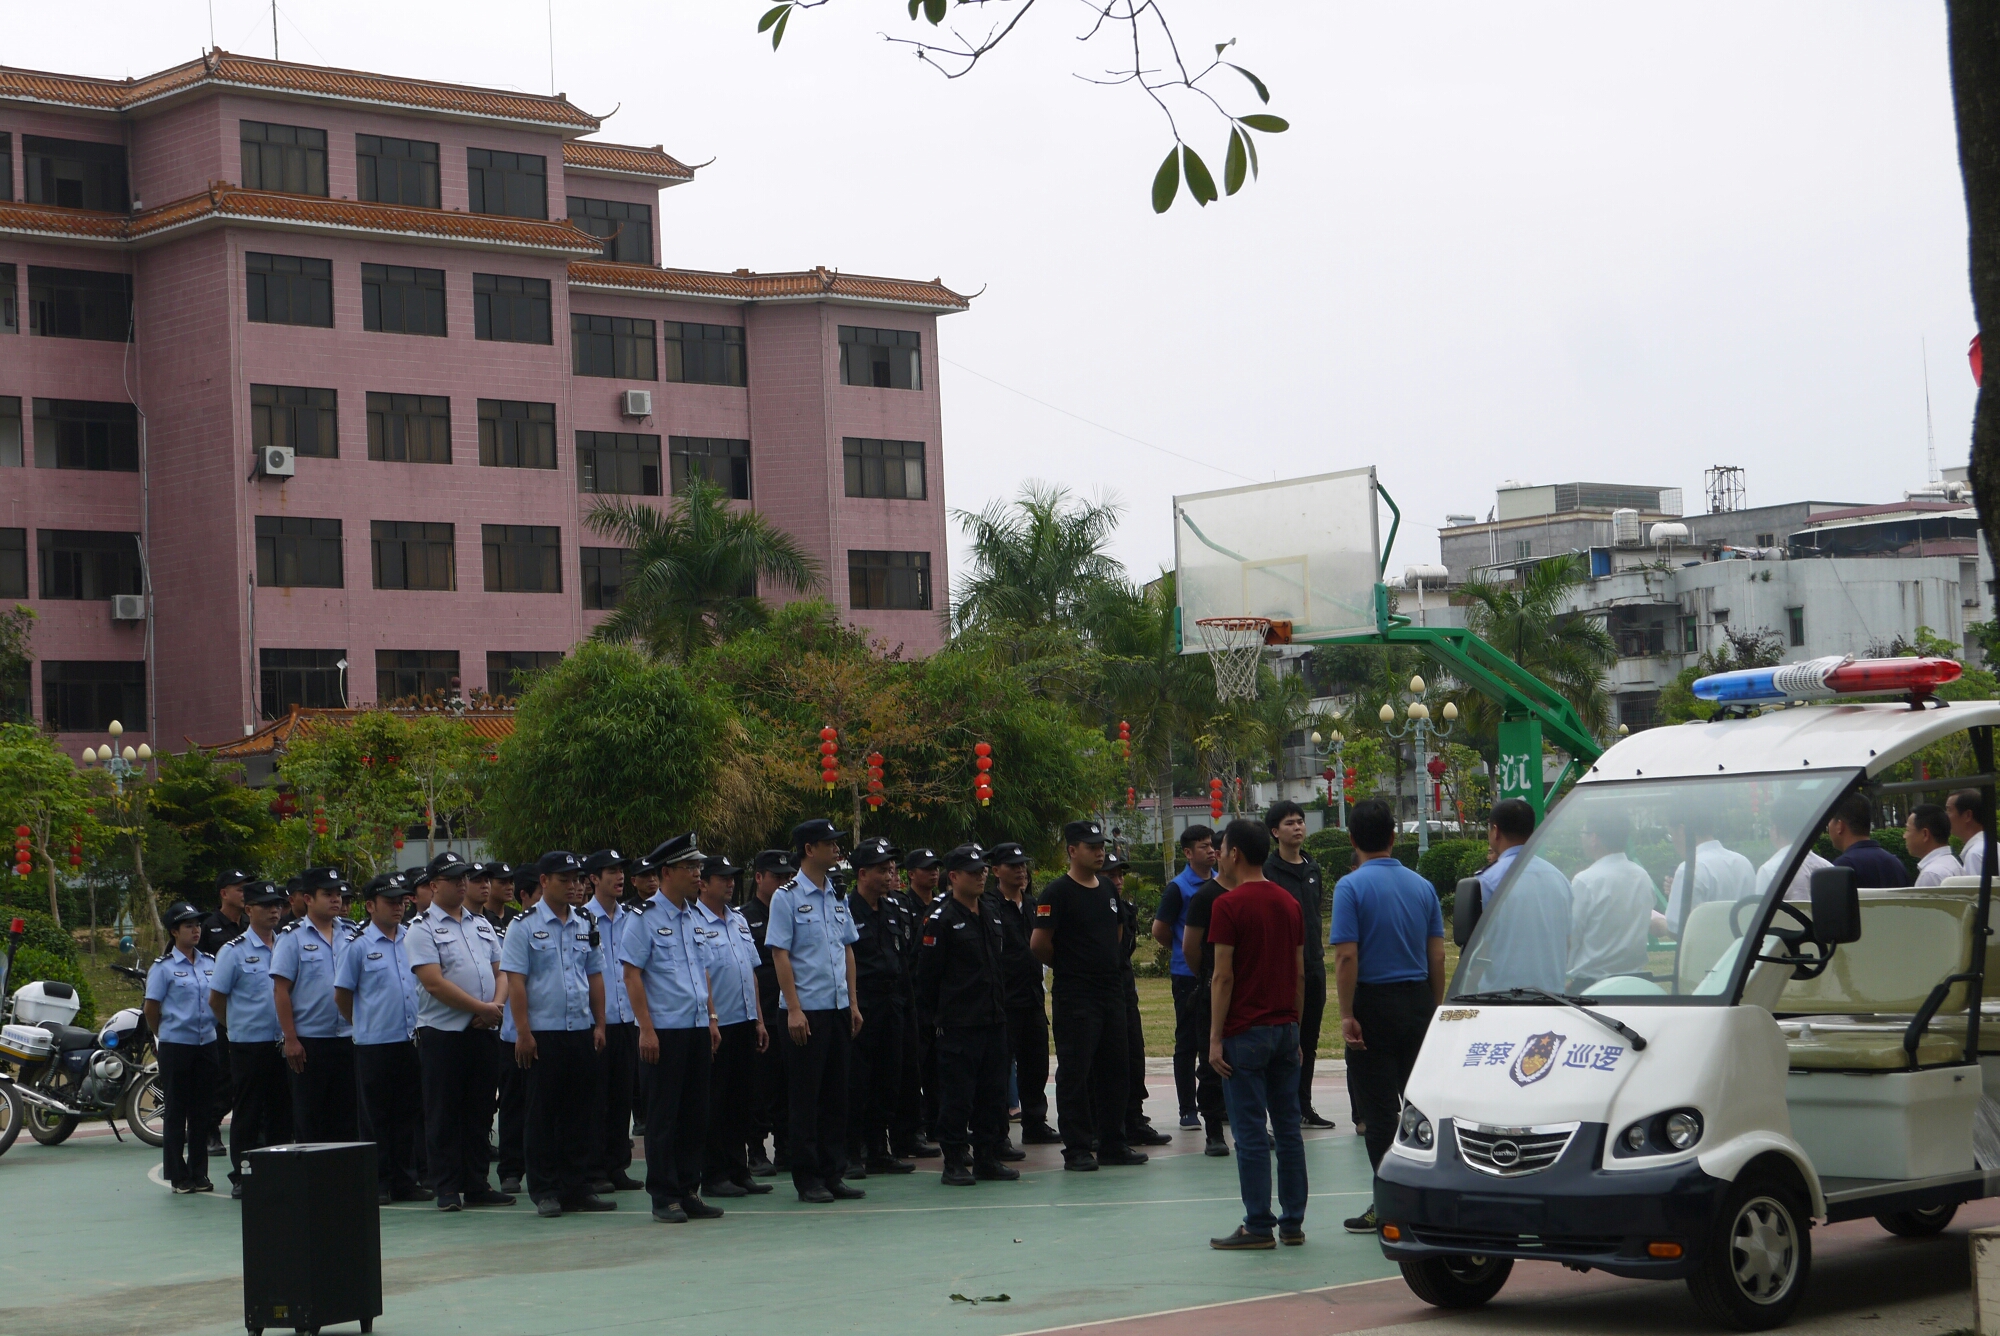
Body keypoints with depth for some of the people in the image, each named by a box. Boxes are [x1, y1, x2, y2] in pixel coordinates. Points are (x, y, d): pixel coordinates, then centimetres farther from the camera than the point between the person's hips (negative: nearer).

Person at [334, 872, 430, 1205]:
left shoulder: (414, 939, 8)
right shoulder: (359, 946, -3)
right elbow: (342, 995, 2)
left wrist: (424, 1022, 13)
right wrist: (364, 1025, 9)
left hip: (412, 1041, 4)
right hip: (375, 1044, -4)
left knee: (410, 1115, 7)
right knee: (377, 1116, 2)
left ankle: (407, 1181, 14)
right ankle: (378, 1184, 8)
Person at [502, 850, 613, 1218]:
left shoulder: (585, 927, 11)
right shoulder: (525, 926, -4)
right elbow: (515, 981, -8)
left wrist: (599, 1025, 8)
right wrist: (523, 1032, -13)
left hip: (581, 1032, 5)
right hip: (543, 1034, -5)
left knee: (578, 1115, 8)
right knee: (543, 1115, 1)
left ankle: (577, 1187, 14)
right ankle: (545, 1191, 7)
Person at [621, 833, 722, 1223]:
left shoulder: (695, 916, 13)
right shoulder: (645, 917, -8)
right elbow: (631, 974, -11)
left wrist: (712, 1019, 14)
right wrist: (646, 1029, -16)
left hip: (697, 1029, 7)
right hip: (665, 1029, -7)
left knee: (695, 1114, 8)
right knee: (664, 1116, -1)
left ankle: (689, 1191, 15)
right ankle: (664, 1197, 4)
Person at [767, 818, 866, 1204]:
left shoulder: (837, 898, 12)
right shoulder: (787, 897, -7)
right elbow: (780, 955, -10)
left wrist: (853, 1004, 11)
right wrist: (794, 1009, -15)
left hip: (838, 1009, 6)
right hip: (806, 1010, -6)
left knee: (836, 1095, 8)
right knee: (807, 1096, 0)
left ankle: (833, 1174, 15)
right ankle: (808, 1178, 6)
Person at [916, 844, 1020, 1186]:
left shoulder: (992, 912, 13)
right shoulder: (941, 918, -9)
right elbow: (927, 974, -9)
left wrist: (1000, 1003, 15)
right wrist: (936, 1016, -7)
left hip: (994, 1020, 7)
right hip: (958, 1025, -7)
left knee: (994, 1093, 9)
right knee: (957, 1095, -3)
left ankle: (988, 1157, 17)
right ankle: (954, 1162, 3)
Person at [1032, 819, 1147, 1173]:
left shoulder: (1108, 890, 14)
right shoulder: (1057, 892, -9)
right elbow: (1039, 944, -13)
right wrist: (1068, 966, 0)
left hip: (1111, 991, 7)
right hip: (1075, 997, -7)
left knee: (1112, 1070, 10)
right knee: (1074, 1073, -4)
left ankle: (1113, 1143, 18)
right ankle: (1077, 1149, 0)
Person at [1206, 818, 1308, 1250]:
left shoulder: (1228, 906, -11)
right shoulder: (1289, 902, 10)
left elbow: (1224, 977, -13)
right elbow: (1299, 972, 12)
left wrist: (1215, 1038, -9)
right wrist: (1295, 1029, 18)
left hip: (1245, 1032, -6)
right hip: (1285, 1029, 6)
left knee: (1251, 1134, -3)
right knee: (1288, 1129, 9)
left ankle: (1258, 1226, -2)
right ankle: (1293, 1223, 12)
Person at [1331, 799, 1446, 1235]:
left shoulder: (1351, 887, -10)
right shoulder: (1422, 886, 6)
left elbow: (1346, 957, -16)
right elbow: (1438, 956, 7)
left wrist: (1347, 1016, -13)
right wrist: (1434, 1010, 15)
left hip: (1374, 1004, -5)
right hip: (1418, 1002, 5)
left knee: (1380, 1112, -1)